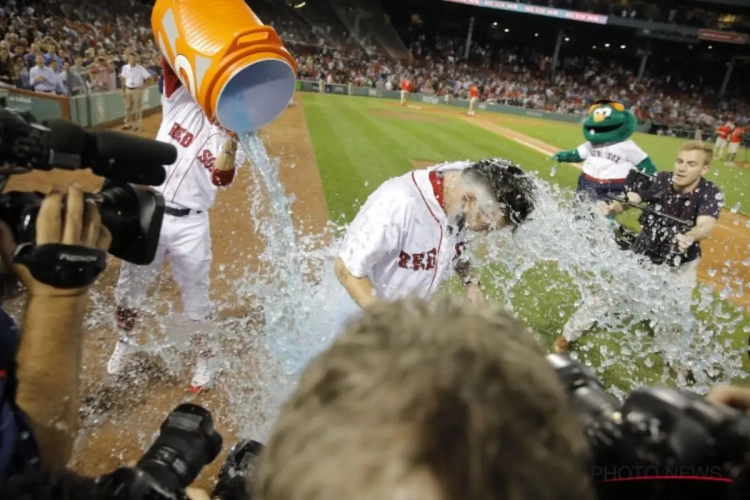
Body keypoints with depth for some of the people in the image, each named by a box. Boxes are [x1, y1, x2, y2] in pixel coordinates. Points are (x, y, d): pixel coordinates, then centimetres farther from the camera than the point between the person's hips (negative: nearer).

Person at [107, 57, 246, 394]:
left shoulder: (233, 139, -5)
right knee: (128, 288, 18)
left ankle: (206, 360, 29)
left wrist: (232, 136, -31)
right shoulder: (181, 104, 2)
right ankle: (125, 342, 45)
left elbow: (221, 179, -23)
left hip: (190, 225, -3)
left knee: (196, 299, 8)